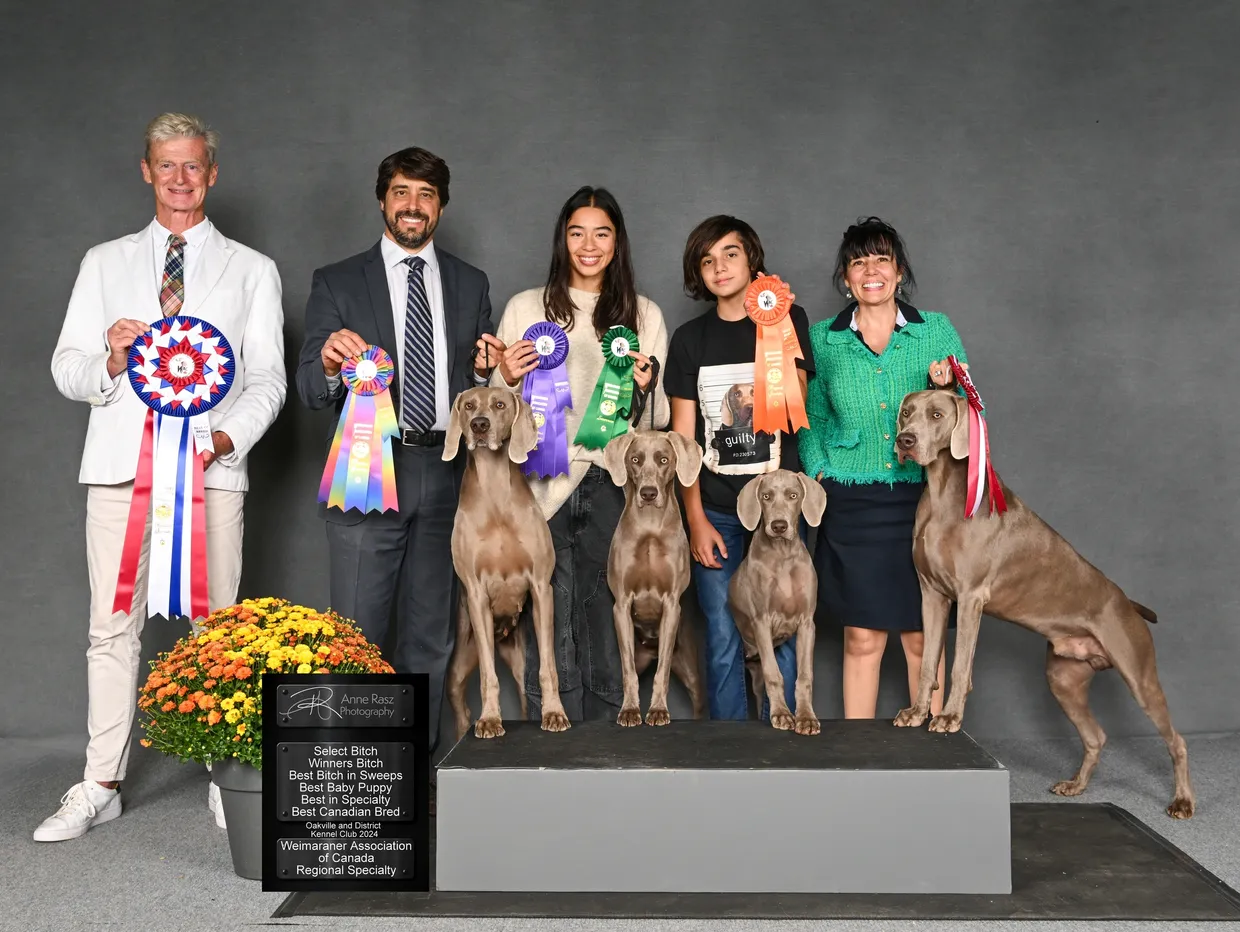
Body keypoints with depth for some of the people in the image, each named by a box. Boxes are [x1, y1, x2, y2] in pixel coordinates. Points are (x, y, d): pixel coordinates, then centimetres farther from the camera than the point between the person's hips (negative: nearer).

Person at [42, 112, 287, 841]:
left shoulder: (253, 271, 13)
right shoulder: (106, 263, 18)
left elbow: (267, 379, 5)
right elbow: (66, 369, 12)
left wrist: (228, 436, -13)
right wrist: (108, 361, -11)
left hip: (211, 466, -1)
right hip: (121, 462, 2)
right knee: (114, 627, 1)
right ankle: (100, 788, 10)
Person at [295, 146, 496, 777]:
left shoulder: (471, 286, 14)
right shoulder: (337, 283, 5)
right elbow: (310, 392, -2)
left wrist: (487, 372, -7)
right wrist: (330, 362, -24)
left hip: (446, 479, 3)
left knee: (429, 638, 11)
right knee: (357, 639, -2)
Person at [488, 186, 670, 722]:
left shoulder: (645, 315, 13)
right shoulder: (526, 308, 10)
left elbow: (661, 420, 12)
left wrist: (645, 389, -8)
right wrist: (507, 379, -8)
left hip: (615, 485, 1)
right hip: (544, 485, 0)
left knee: (608, 634, 0)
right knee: (550, 641, -2)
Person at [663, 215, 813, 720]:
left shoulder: (789, 319, 4)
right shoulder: (690, 338, 8)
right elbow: (684, 434, 6)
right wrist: (695, 518, -1)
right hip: (715, 509, 1)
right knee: (723, 637, 2)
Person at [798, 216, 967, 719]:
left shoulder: (936, 330, 4)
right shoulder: (822, 339, 5)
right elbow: (811, 421, 11)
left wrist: (946, 388, -12)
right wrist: (819, 475, -2)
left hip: (922, 500, 0)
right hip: (851, 504, 0)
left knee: (922, 637, 6)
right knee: (862, 640, 4)